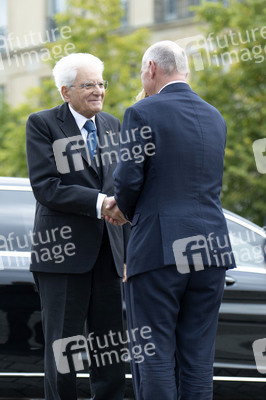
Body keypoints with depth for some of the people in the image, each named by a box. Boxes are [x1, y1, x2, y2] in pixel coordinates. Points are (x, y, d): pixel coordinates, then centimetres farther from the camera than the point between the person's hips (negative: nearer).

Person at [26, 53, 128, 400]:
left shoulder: (112, 125, 16)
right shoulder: (42, 124, -1)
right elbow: (45, 187, -12)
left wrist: (127, 252, 14)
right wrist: (98, 203, -22)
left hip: (107, 253, 5)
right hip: (64, 251, -5)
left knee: (111, 349, 4)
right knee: (63, 349, -1)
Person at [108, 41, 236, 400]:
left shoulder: (143, 113, -6)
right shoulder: (215, 118, 14)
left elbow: (127, 179, -11)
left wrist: (126, 211, 11)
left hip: (159, 249, -5)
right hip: (211, 249, 6)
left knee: (155, 356, -1)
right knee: (197, 357, 8)